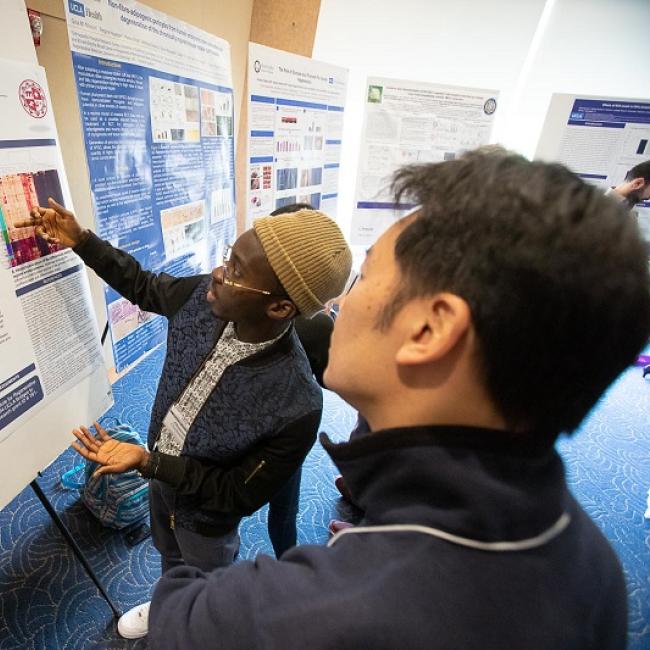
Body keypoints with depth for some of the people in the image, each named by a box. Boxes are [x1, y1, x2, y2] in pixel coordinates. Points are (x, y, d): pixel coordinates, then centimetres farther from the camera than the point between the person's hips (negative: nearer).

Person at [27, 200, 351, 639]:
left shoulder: (296, 406, -41)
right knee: (170, 557, 37)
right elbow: (144, 287, -3)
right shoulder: (204, 298, -25)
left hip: (207, 516, -5)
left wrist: (148, 462, -29)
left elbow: (238, 496, -26)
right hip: (162, 478, 6)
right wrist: (80, 240, -9)